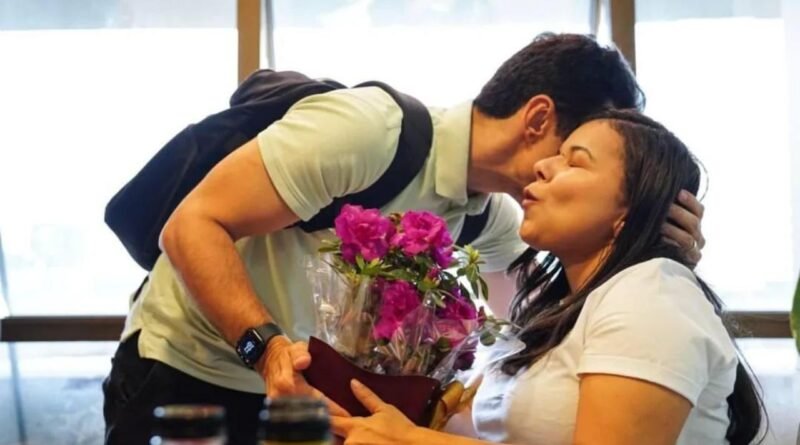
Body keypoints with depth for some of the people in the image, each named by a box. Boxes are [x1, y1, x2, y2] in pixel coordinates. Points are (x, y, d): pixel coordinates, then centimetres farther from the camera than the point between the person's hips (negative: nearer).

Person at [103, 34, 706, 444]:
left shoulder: (487, 214, -2)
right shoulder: (368, 129, -28)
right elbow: (193, 226, -27)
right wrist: (267, 348, -41)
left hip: (305, 386, 7)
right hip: (183, 373, -7)